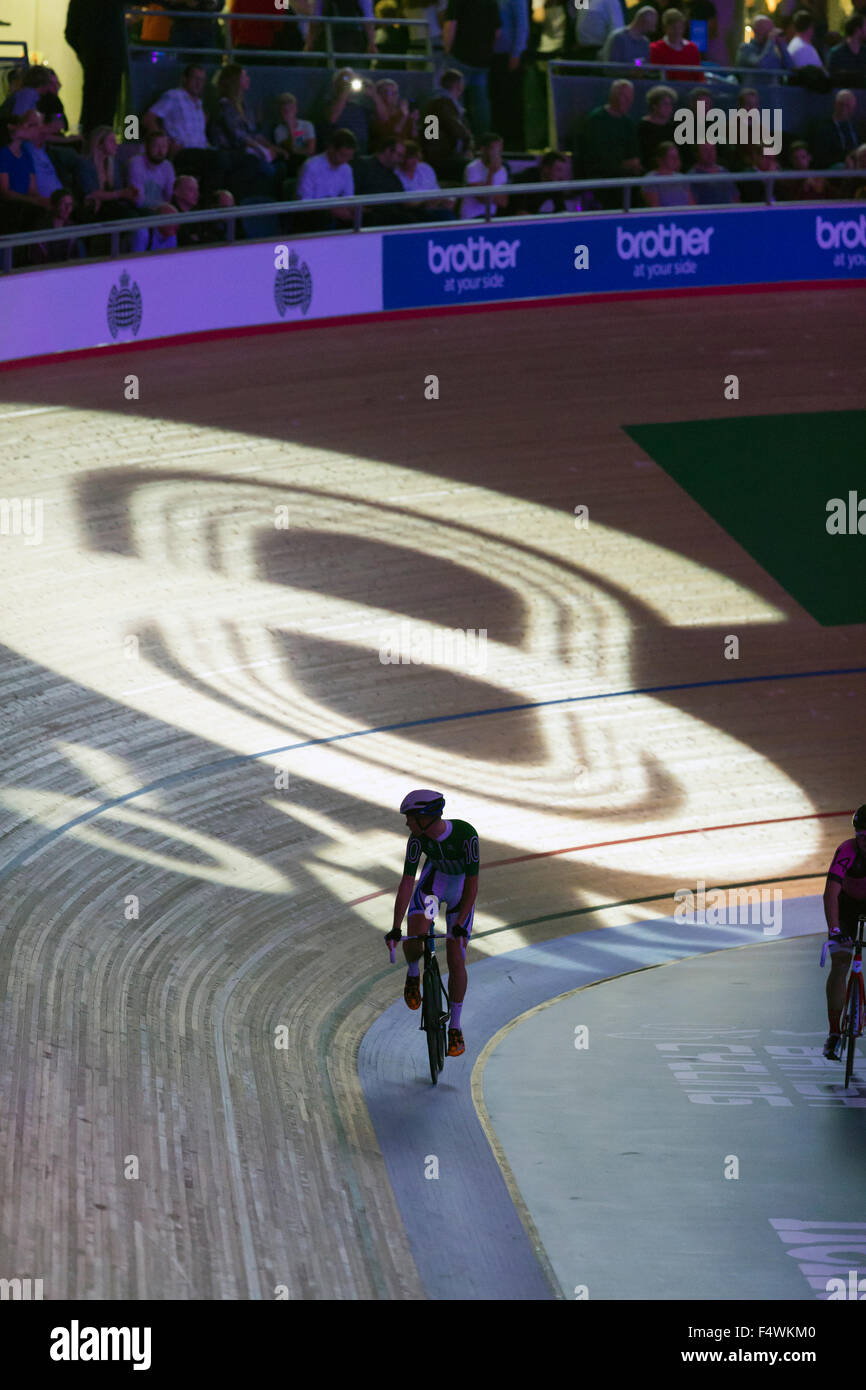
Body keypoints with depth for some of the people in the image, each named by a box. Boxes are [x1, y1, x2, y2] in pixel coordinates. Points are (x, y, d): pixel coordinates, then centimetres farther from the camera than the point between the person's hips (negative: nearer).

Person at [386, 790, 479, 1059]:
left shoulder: (466, 834, -35)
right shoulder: (417, 838, -25)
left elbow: (472, 884, -31)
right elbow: (406, 883, -24)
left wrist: (460, 923, -37)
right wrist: (395, 928, -29)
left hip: (460, 884, -2)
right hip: (433, 878, 2)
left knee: (456, 960, -7)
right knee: (413, 940, -22)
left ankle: (455, 1027, 8)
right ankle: (413, 974, 14)